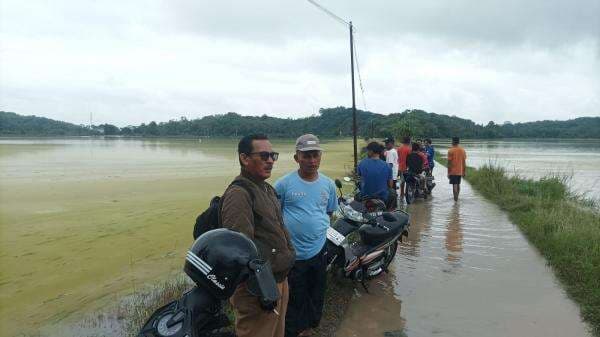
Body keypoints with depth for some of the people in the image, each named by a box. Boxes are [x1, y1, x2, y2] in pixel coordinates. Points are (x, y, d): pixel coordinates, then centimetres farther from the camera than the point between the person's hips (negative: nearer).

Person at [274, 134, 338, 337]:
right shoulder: (284, 184, -13)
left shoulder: (328, 184, 0)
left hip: (319, 251, 4)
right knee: (294, 298, 11)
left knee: (316, 296, 21)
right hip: (292, 254, -4)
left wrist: (319, 228, 3)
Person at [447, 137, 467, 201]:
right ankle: (457, 198, 28)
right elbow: (464, 162, 6)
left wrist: (448, 172, -5)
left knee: (454, 185, -6)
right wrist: (464, 172, 12)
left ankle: (455, 199, -9)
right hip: (460, 171, 5)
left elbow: (449, 162, -11)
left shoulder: (451, 150, -10)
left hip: (453, 171, -5)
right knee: (458, 184, 17)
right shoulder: (462, 150, 4)